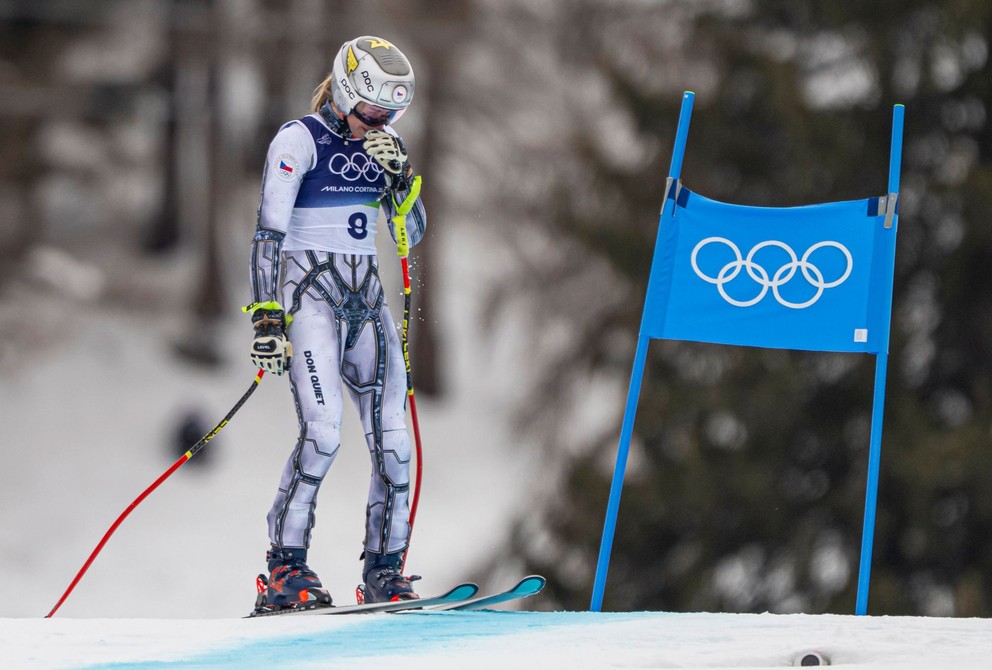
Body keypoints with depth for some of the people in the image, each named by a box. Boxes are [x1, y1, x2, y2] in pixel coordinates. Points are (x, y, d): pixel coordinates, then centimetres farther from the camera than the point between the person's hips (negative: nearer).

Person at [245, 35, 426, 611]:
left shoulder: (383, 145, 12)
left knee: (393, 439, -2)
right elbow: (269, 234, -13)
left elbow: (413, 233, 10)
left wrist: (400, 176, -8)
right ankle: (286, 569, -15)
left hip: (366, 299, 6)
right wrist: (267, 318, -21)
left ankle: (385, 573, 8)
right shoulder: (299, 140, -7)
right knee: (323, 432, -21)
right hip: (308, 296, -6)